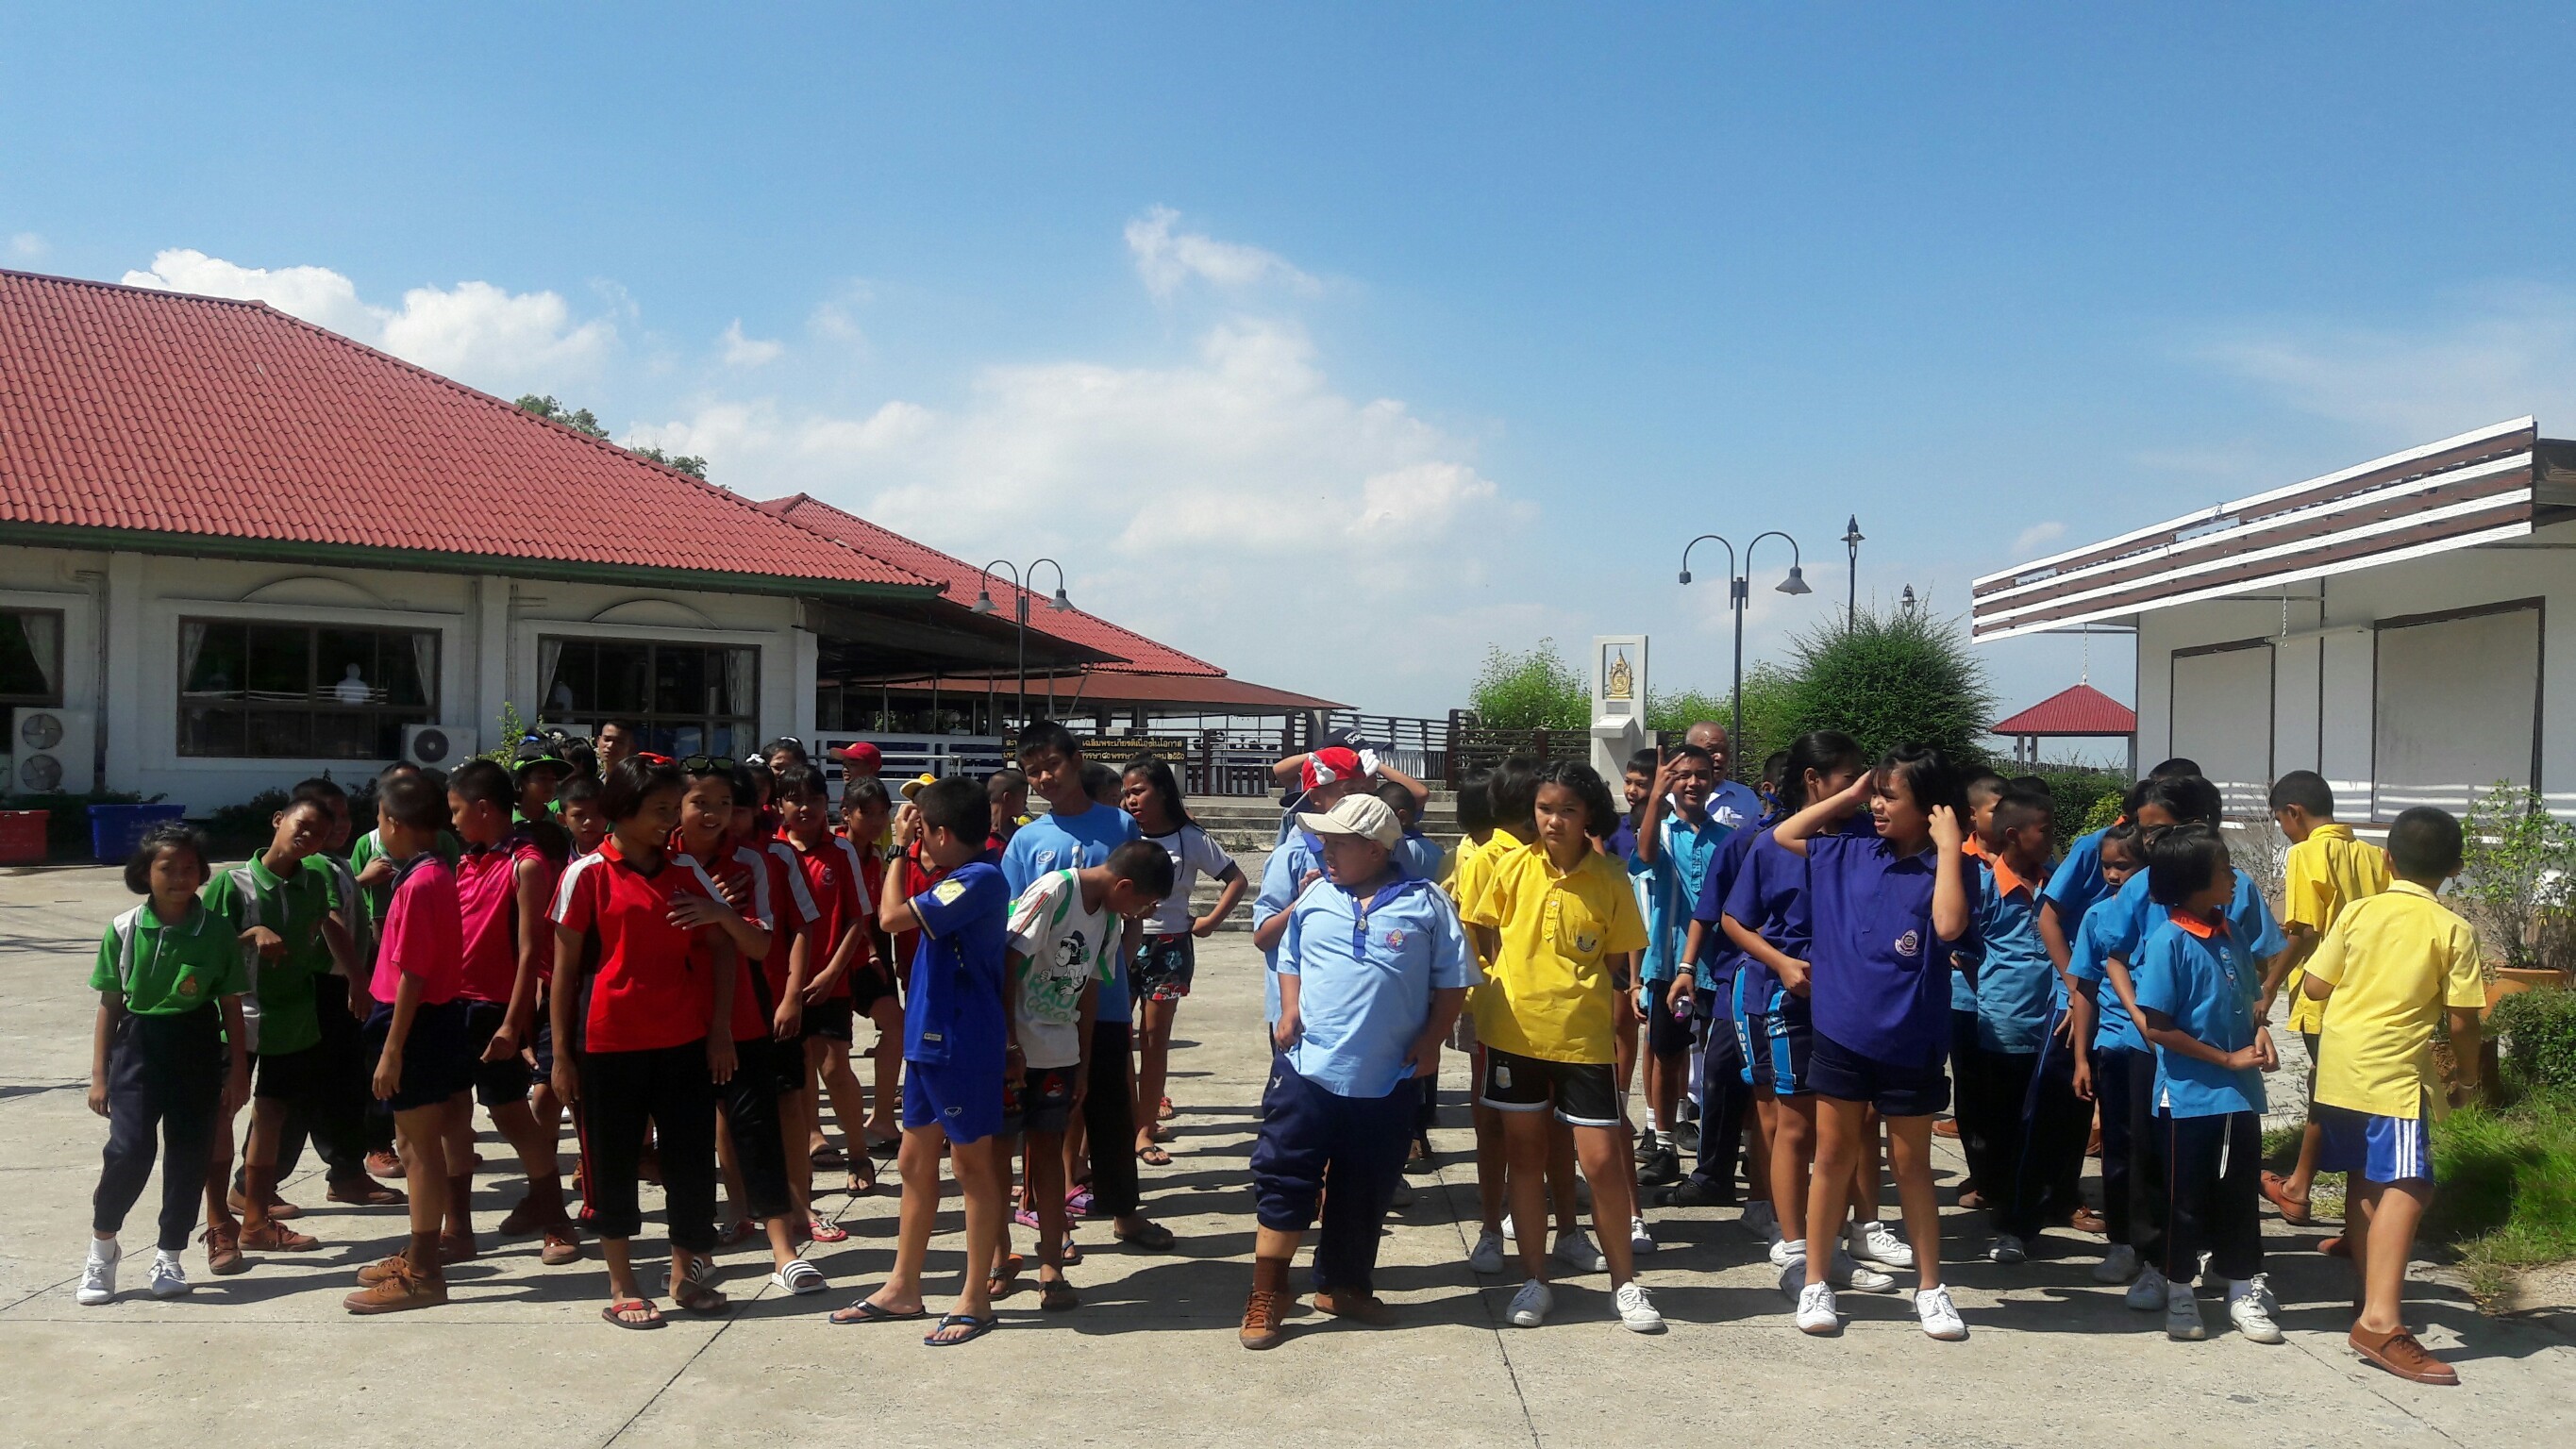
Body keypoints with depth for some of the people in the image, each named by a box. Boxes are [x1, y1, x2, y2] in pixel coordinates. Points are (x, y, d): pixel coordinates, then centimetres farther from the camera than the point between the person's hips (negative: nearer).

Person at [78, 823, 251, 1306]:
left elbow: (232, 1007, 3)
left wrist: (237, 1071, 2)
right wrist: (99, 1074, 4)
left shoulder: (216, 932, -3)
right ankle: (102, 1245, 12)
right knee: (129, 1148, -13)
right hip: (138, 1044, -1)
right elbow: (110, 1003, 4)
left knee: (190, 1153, 4)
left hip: (197, 1048, 1)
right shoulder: (125, 929, -2)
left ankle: (169, 1257, 21)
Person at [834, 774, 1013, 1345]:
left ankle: (975, 1299, 13)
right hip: (931, 1038, 10)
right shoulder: (963, 879, 10)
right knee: (915, 1160, 15)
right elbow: (906, 917, 16)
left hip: (963, 1042, -10)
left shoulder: (979, 879, -20)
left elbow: (893, 917, -22)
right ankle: (903, 1288, 27)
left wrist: (899, 849, -12)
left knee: (971, 1163, 2)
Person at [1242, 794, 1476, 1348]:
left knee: (1364, 1190, 12)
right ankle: (1266, 1294, 12)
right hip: (1308, 1068, 1)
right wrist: (1289, 1009, 1)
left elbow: (1453, 979, 1)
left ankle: (1344, 1286, 30)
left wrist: (1430, 1039, -7)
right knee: (1284, 1177, 1)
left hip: (1388, 1079, -1)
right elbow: (1290, 959, 17)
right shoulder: (1316, 897, 6)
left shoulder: (1425, 903, -2)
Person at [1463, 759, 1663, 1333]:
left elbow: (1617, 962, 3)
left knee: (1602, 1161, -1)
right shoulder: (1513, 866, -2)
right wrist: (1516, 988, 3)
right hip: (1514, 1032, 2)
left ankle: (1625, 1283, 17)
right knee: (1525, 1155, 10)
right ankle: (1534, 1281, 23)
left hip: (1584, 1038, -1)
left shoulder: (1611, 881, -5)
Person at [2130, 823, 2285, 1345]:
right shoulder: (2169, 941, -15)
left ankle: (2244, 1292, 27)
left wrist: (2259, 1034, -2)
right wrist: (2227, 1058, -15)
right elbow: (2156, 1027, -17)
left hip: (2240, 1094, 6)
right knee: (2187, 1199, 7)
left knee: (2240, 1195, 14)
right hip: (2189, 1096, -6)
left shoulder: (2230, 936, 5)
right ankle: (2179, 1294, 22)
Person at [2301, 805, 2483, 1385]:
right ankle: (2381, 1320, -24)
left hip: (2338, 1059, 6)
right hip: (2396, 1069, -5)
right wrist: (2465, 1078, 10)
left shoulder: (2358, 912, 6)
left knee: (2364, 1180, 17)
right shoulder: (2453, 930, -3)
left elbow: (2315, 985, 7)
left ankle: (2373, 1299, 29)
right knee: (2406, 1187, -12)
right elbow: (2462, 1019, -5)